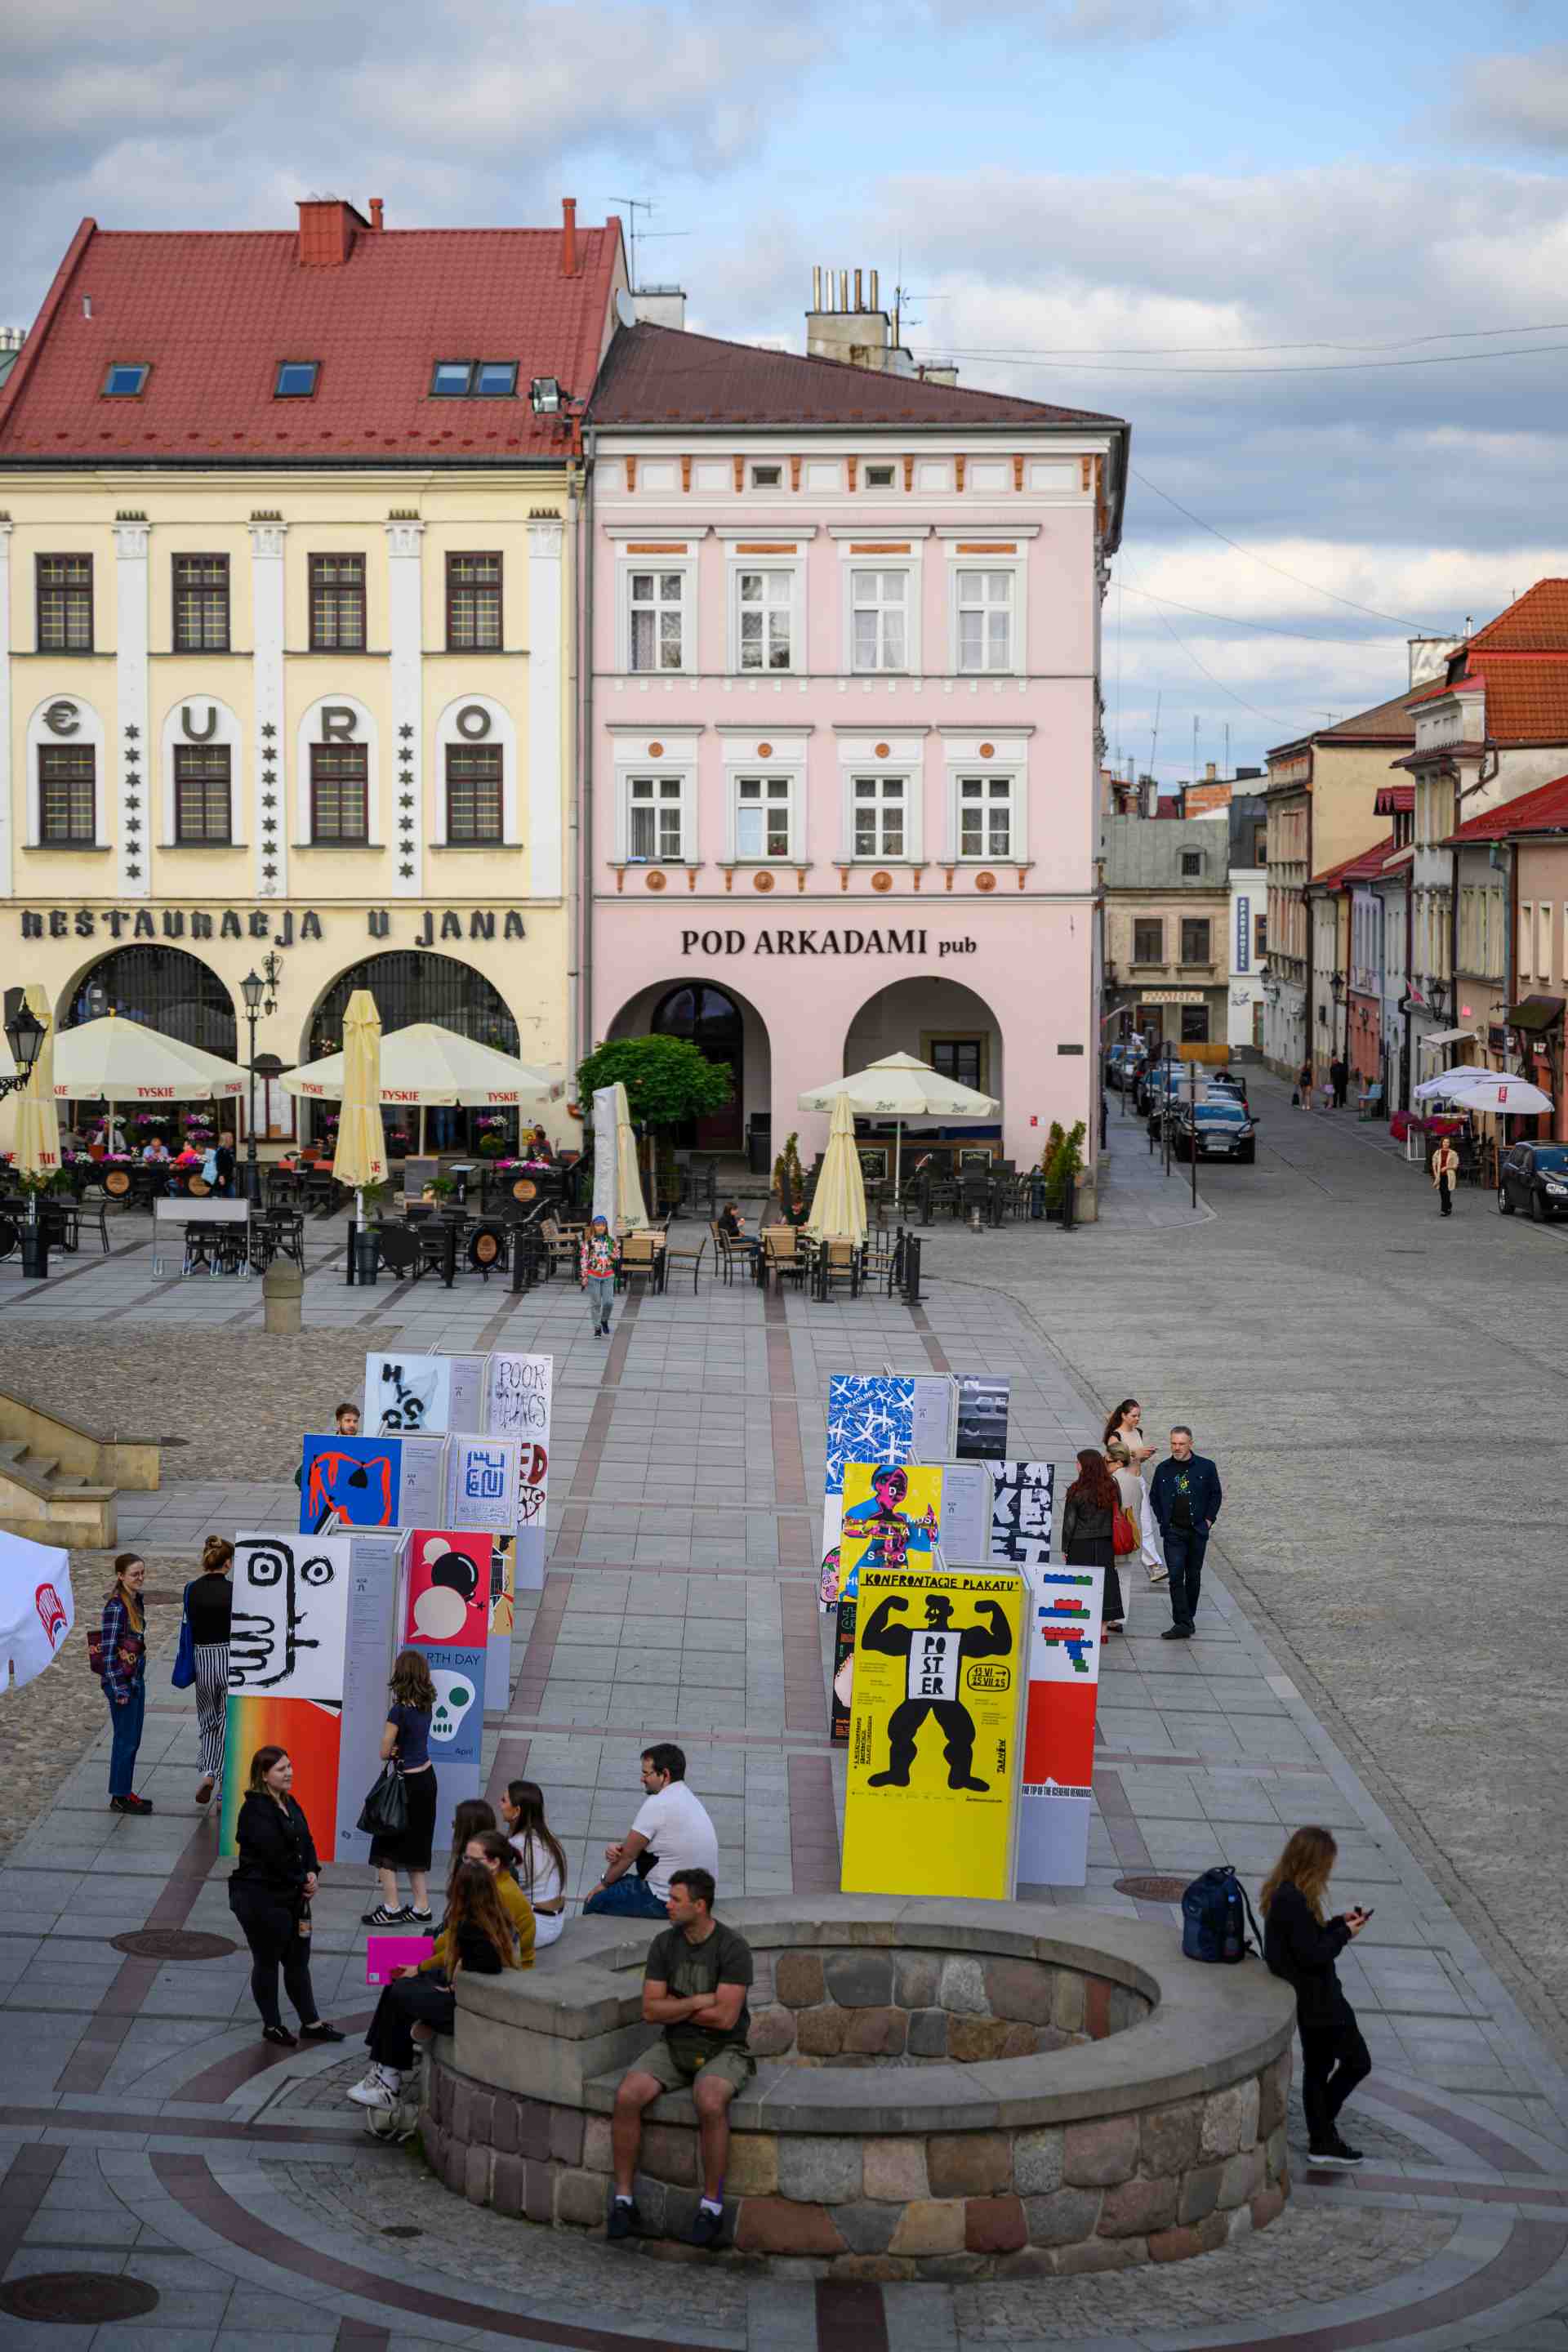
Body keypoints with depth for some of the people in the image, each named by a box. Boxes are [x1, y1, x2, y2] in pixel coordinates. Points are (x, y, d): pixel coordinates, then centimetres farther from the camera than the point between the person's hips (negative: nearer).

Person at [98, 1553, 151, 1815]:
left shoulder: (136, 1601, 7)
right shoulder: (116, 1607, -19)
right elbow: (109, 1650, -19)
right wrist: (119, 1689, -19)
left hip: (136, 1679, 9)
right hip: (121, 1681, -9)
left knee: (132, 1740, 15)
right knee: (125, 1740, 0)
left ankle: (125, 1794, 24)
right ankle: (119, 1798, 9)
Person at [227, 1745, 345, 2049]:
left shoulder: (289, 1804, 9)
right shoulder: (256, 1811, -19)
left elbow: (306, 1842, 9)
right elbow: (274, 1854, -24)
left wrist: (312, 1873, -9)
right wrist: (301, 1882, -13)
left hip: (293, 1897, 8)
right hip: (261, 1901, -8)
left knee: (298, 1960, 14)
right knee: (267, 1962, 7)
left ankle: (310, 2023, 23)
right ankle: (272, 2026, 20)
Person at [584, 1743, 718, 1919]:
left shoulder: (657, 1805, -20)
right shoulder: (691, 1800, 9)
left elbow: (628, 1855, -10)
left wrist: (605, 1883, 7)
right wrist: (617, 1849, -5)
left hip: (667, 1902, -9)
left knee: (594, 1902, 5)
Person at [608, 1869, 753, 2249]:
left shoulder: (733, 1948, -13)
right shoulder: (664, 1944, 2)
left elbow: (724, 2017, -19)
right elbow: (651, 2011, -2)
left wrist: (674, 2006, -6)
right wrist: (700, 2002, -12)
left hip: (723, 2051, -4)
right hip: (674, 2046, 4)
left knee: (710, 2103, -37)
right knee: (627, 2095, -24)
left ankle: (712, 2204, -21)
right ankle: (623, 2199, -14)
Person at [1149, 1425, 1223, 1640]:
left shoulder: (1206, 1467, -1)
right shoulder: (1163, 1469, 4)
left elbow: (1216, 1494, 7)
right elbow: (1154, 1496, 14)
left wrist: (1209, 1520, -1)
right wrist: (1163, 1520, 4)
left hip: (1198, 1531, 0)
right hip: (1173, 1531, 0)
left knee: (1193, 1576, 10)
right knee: (1176, 1576, -11)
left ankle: (1188, 1618, 24)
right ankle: (1182, 1624, -13)